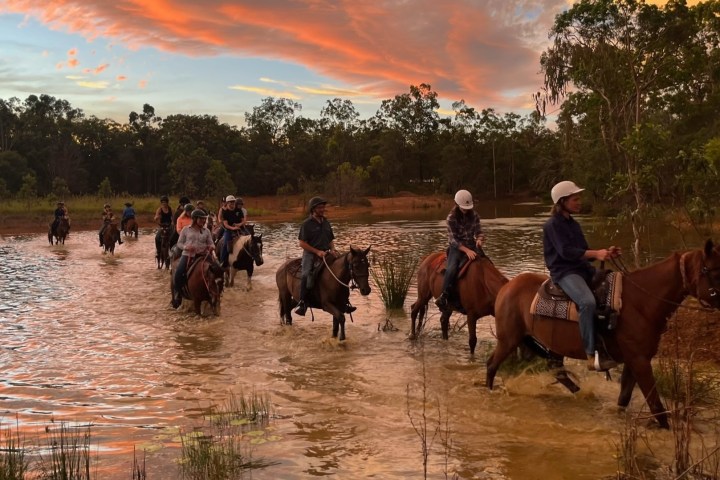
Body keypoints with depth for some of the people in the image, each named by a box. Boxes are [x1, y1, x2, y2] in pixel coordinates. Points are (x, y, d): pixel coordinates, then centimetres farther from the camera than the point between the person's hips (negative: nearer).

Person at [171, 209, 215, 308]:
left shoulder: (206, 231, 11)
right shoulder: (186, 230, 6)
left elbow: (210, 243, 12)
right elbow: (179, 243, 7)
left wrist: (211, 247, -13)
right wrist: (186, 247, -14)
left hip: (202, 255, 2)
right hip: (188, 254, -2)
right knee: (178, 273, -21)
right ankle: (177, 294, 0)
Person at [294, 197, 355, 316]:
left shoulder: (326, 223, 16)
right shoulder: (307, 224, -4)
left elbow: (331, 240, 22)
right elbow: (302, 243, -8)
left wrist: (332, 250, 1)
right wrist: (317, 251, -16)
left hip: (325, 254, 6)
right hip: (310, 254, -6)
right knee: (305, 275, -30)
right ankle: (302, 303, -23)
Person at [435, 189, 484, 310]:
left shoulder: (474, 216, 2)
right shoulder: (451, 218, -10)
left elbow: (479, 232, 4)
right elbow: (453, 239, -14)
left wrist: (479, 239, -22)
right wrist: (466, 250, -27)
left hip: (471, 246, 5)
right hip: (456, 247, -5)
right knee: (451, 268, -31)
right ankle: (443, 296, -26)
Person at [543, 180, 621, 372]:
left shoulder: (573, 224, 18)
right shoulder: (553, 224, -7)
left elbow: (583, 253, 18)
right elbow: (566, 251, -19)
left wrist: (605, 253, 1)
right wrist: (595, 253, -26)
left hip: (583, 269, 9)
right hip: (564, 272, -9)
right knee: (588, 302, -34)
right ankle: (592, 356, -33)